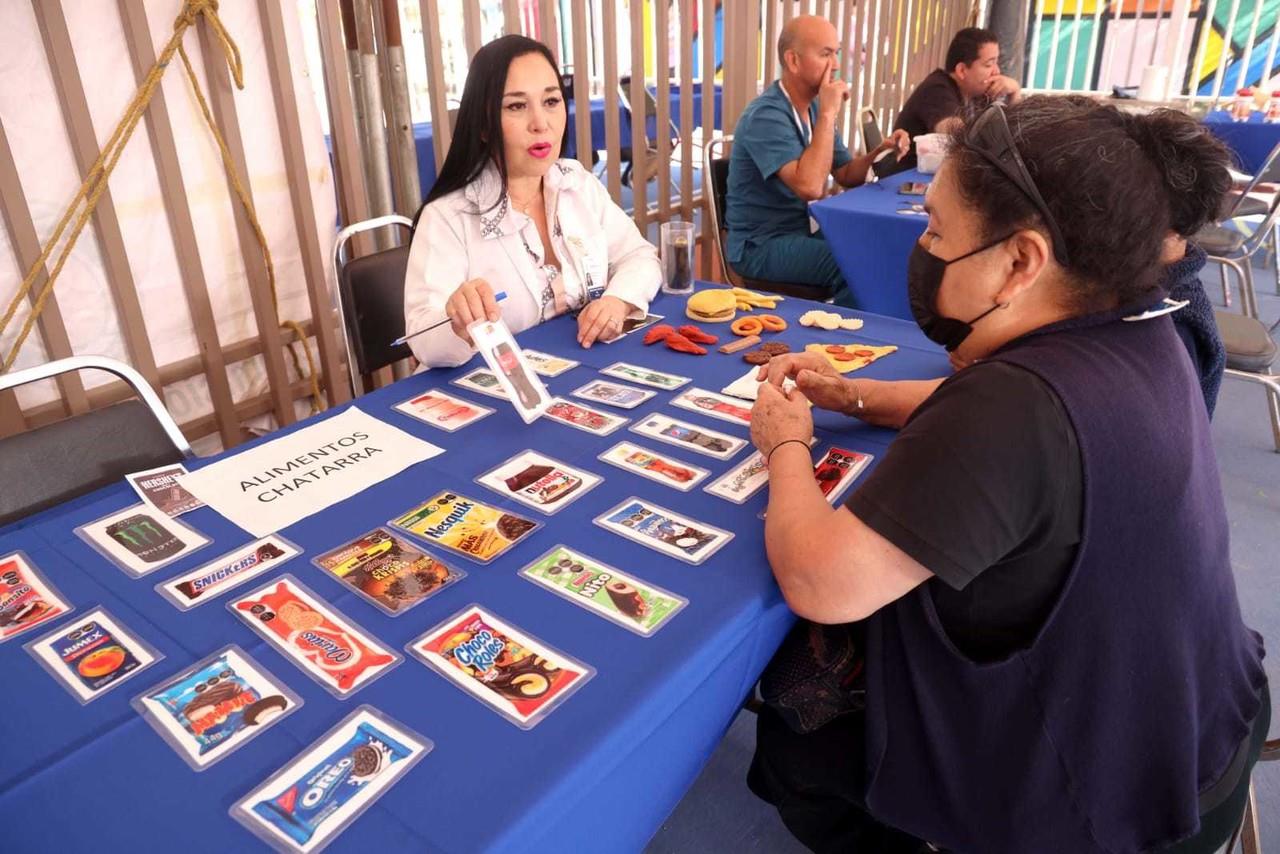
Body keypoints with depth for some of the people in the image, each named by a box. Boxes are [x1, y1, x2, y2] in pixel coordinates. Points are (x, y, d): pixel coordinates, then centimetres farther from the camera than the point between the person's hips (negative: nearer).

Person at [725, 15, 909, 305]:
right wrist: (828, 114, -25)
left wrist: (879, 151, -7)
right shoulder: (767, 115, -20)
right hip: (762, 245, -8)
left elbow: (846, 175, 12)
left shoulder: (814, 107, 9)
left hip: (805, 230, 9)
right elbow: (810, 186, -32)